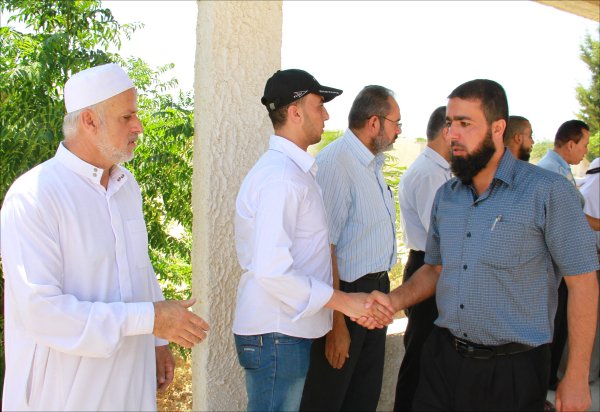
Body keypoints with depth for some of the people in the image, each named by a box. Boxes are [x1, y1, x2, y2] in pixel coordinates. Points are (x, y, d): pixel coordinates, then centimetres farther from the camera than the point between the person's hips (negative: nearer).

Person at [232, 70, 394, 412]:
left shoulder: (295, 170, 12)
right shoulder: (281, 177, -19)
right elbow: (272, 270, -26)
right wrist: (342, 301, -21)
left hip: (290, 331, 9)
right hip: (276, 334, -9)